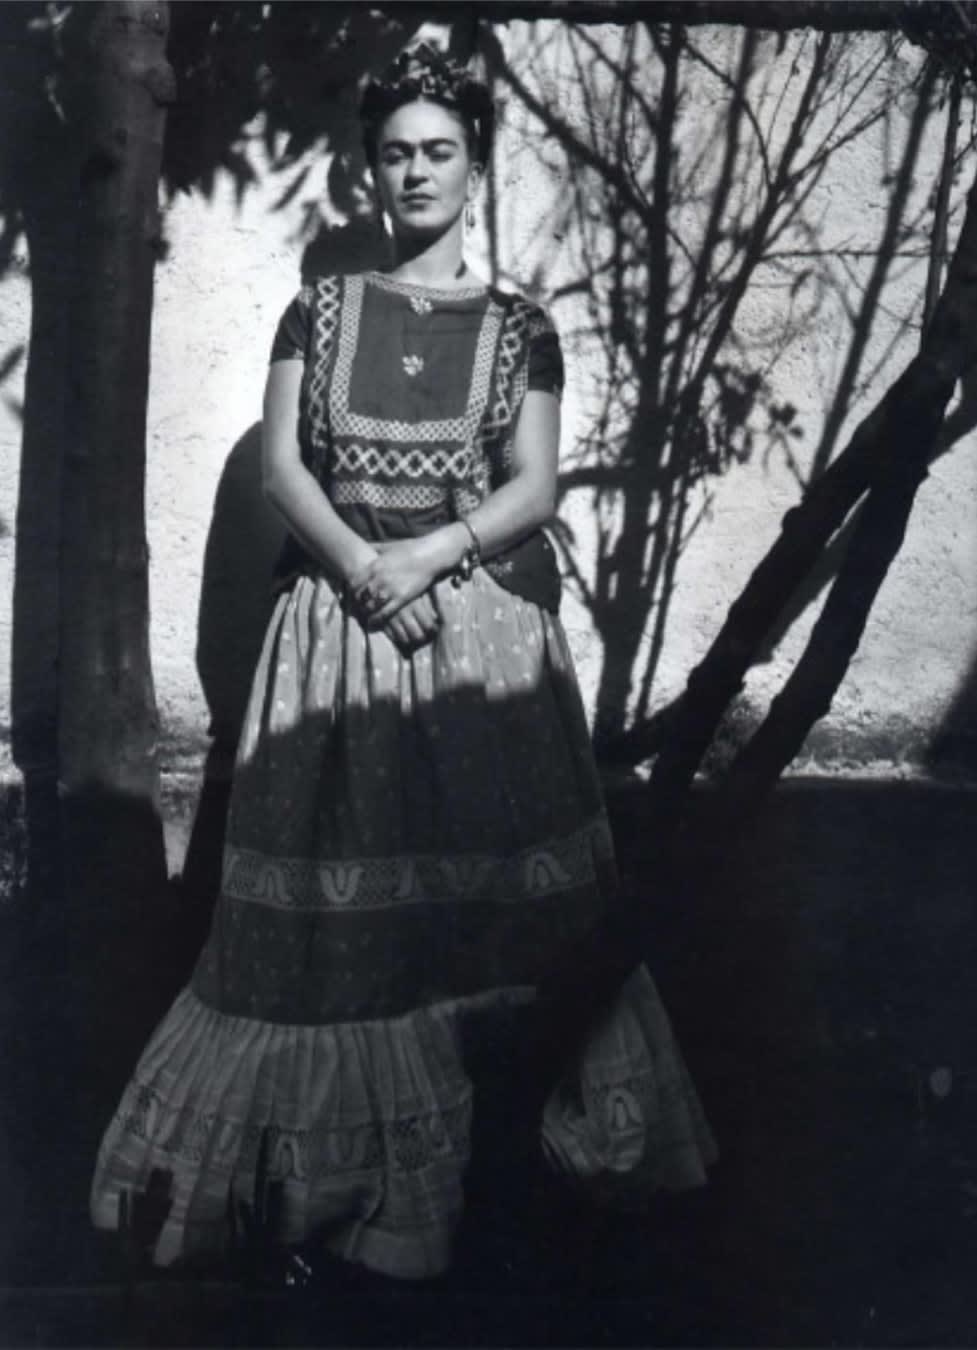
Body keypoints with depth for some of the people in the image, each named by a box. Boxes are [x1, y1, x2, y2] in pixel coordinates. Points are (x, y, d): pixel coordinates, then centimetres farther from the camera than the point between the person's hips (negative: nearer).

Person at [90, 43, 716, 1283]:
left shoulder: (518, 330, 9)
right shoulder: (317, 311, 11)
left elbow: (533, 486, 1)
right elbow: (280, 462, 2)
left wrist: (425, 555, -15)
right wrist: (358, 562, -15)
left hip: (482, 615, 0)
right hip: (336, 616, 1)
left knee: (487, 875, -3)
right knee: (337, 887, -1)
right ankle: (343, 1156, 10)